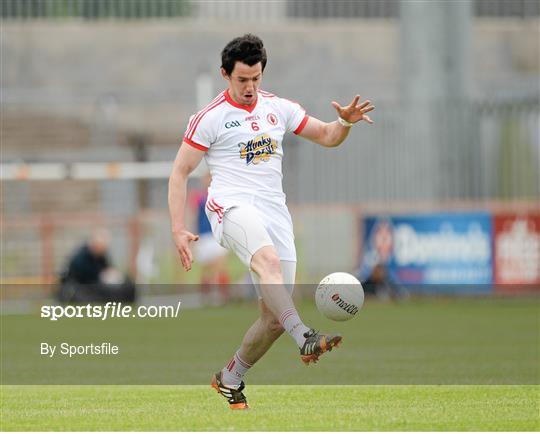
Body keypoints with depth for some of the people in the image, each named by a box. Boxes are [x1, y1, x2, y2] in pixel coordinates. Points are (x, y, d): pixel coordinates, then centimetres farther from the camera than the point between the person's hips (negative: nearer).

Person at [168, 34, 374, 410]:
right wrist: (178, 230, -8)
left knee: (275, 316, -2)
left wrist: (346, 122, -3)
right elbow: (180, 172, 2)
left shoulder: (279, 108, 14)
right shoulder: (210, 118, 0)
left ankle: (230, 378, 20)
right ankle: (306, 339, -53)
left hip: (275, 211, 5)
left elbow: (326, 136, 21)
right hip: (232, 206, -5)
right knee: (268, 259, -38)